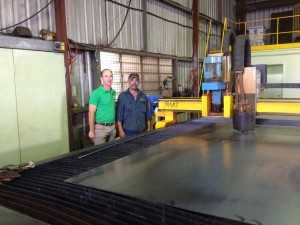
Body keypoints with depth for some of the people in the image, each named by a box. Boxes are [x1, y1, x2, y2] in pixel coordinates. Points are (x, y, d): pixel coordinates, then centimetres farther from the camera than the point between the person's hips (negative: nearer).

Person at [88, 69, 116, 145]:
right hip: (101, 127, -6)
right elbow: (91, 113, -13)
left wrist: (114, 124, 12)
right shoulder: (96, 93, -12)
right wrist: (92, 131, -15)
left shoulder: (113, 92, 8)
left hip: (112, 127, 6)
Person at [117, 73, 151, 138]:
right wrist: (121, 130, -10)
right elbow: (119, 115, -4)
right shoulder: (122, 96, -1)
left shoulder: (143, 96, 10)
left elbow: (148, 114, 12)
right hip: (128, 131, -3)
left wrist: (148, 128, 7)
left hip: (143, 131, 4)